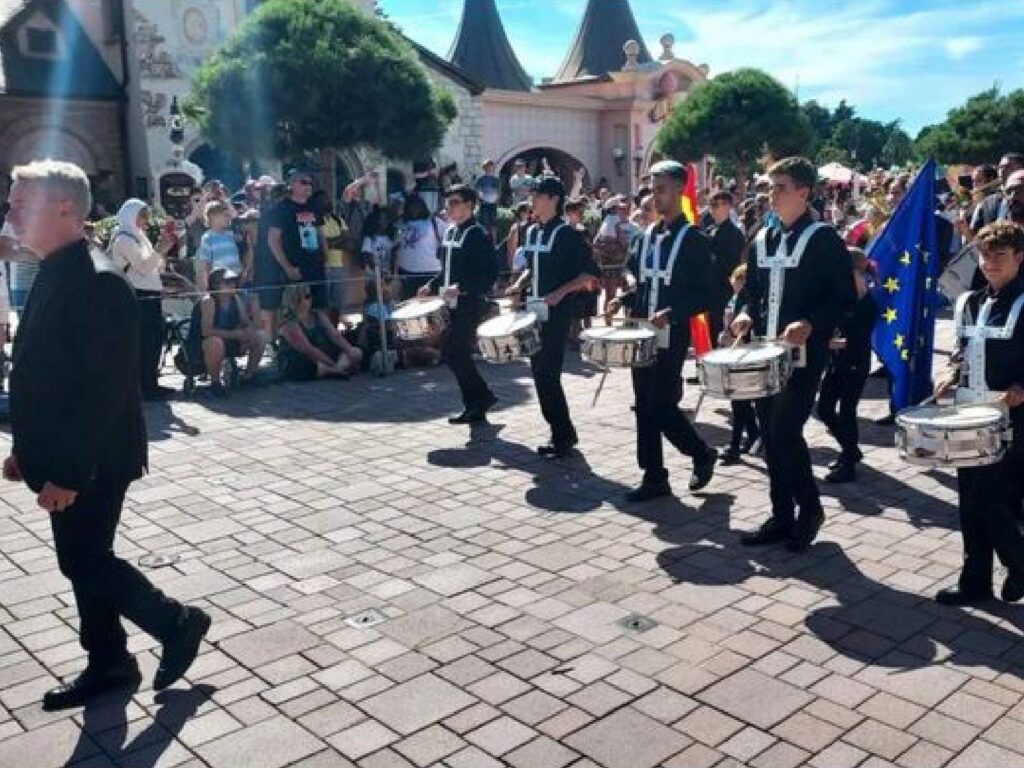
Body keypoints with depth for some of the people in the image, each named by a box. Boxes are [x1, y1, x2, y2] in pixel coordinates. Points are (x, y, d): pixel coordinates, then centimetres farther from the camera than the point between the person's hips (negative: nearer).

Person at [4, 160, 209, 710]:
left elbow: (104, 388, -25)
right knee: (84, 561, 16)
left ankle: (179, 624, 19)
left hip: (90, 464, -9)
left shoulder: (97, 283, -21)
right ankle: (108, 665, 30)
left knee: (84, 562, 1)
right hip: (62, 459, 9)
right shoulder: (53, 275, 10)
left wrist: (70, 471, -24)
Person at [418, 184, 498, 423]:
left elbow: (490, 274, -18)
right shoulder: (450, 233, 13)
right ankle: (475, 407, 19)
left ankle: (480, 398, 4)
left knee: (453, 350, -10)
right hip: (453, 304, 9)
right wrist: (432, 286, 12)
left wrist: (461, 288, -27)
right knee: (457, 353, 10)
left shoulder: (478, 235, -12)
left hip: (470, 304, -9)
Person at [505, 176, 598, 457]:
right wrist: (519, 284, 6)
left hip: (557, 313, -8)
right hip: (534, 311, 8)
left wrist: (560, 292, -22)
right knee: (538, 371, 10)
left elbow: (589, 273, -13)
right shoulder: (532, 232, 12)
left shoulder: (567, 234, -11)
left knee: (548, 373, -8)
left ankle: (563, 436, 3)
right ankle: (562, 431, 22)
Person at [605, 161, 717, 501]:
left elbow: (705, 294, -11)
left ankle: (702, 453, 21)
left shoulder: (694, 239, -8)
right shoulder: (648, 234, 12)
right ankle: (654, 477, 16)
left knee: (662, 405, -5)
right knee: (647, 406, 8)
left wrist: (672, 313, -24)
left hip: (671, 339, -7)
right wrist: (624, 300, 0)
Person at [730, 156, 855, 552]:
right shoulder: (762, 239, 12)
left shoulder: (824, 239, -7)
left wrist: (809, 324, -24)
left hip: (803, 356, -6)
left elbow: (843, 297, -9)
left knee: (786, 433, -9)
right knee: (771, 437, 9)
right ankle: (782, 516, 21)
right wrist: (746, 314, -2)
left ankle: (810, 508, 13)